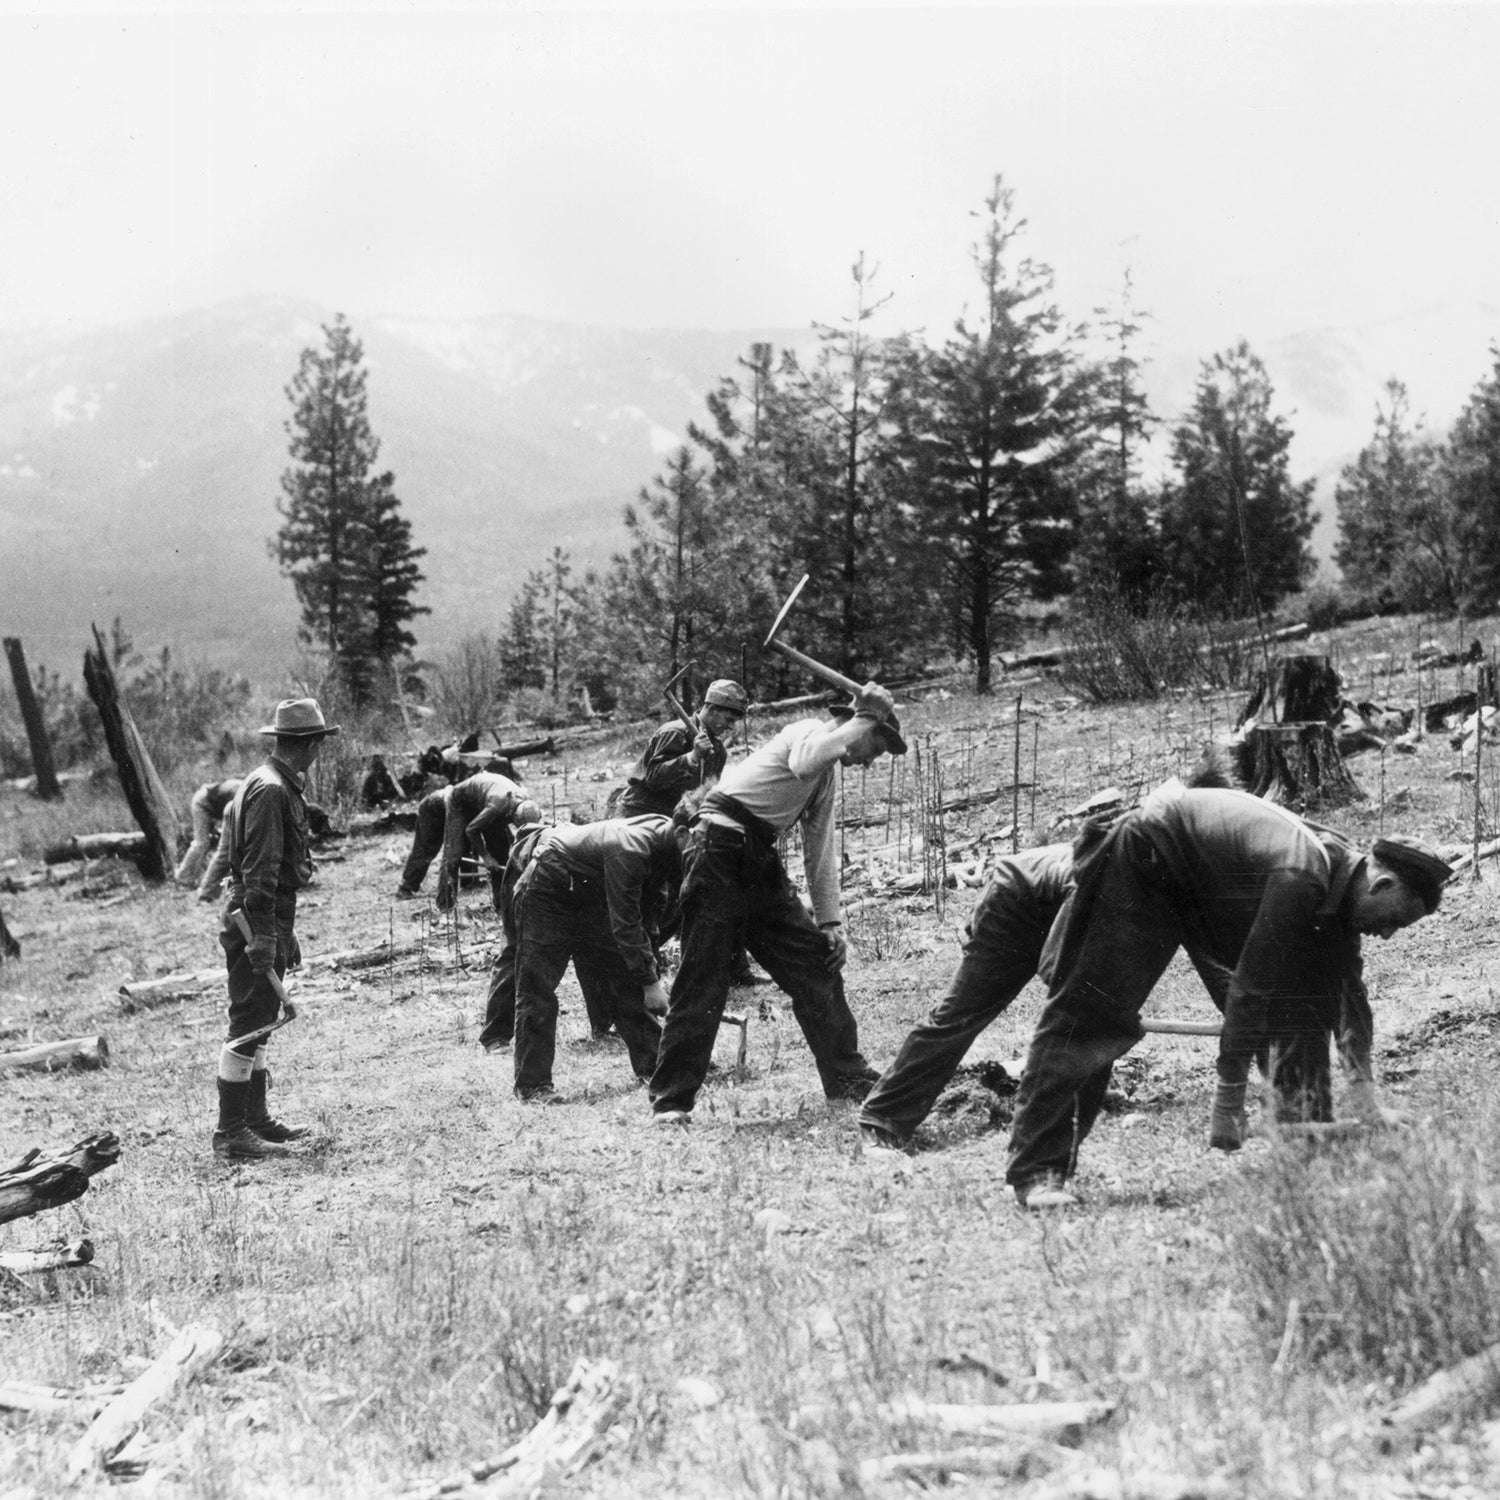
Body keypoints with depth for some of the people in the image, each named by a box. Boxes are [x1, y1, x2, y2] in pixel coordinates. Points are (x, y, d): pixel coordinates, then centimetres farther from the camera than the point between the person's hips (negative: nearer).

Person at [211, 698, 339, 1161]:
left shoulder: (281, 788, 16)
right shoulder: (270, 791, -17)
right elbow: (259, 870, -23)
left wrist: (286, 934, 26)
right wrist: (262, 936, -25)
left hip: (271, 922, 10)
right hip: (256, 920, -10)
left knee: (259, 1024, 15)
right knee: (247, 1025, -7)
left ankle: (256, 1120, 23)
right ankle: (230, 1133, -4)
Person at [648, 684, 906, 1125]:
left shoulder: (829, 775, 23)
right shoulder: (811, 732, -4)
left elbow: (820, 854, 22)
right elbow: (803, 763, -30)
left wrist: (831, 923, 15)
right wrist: (864, 721, -19)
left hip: (761, 864, 9)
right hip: (721, 852, -9)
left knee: (816, 963, 7)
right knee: (703, 979, -10)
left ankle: (848, 1080, 16)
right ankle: (671, 1101, -7)